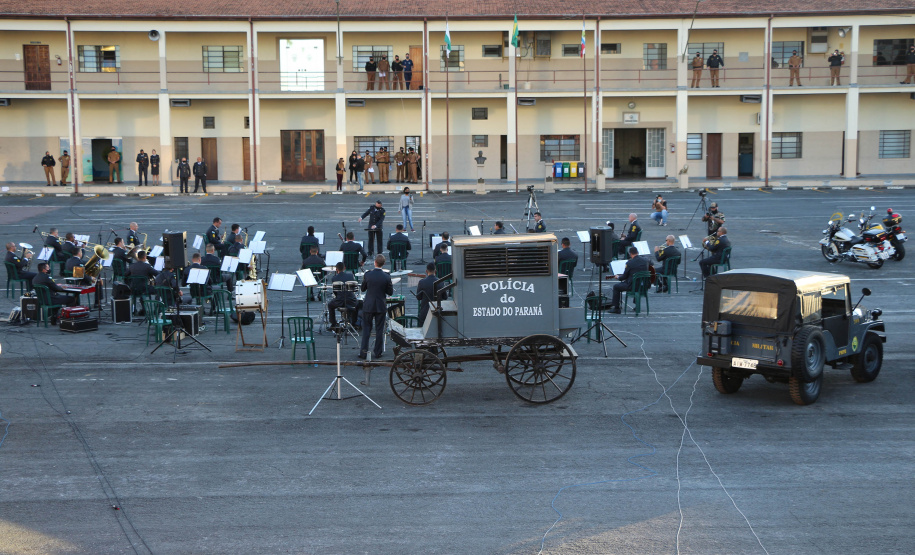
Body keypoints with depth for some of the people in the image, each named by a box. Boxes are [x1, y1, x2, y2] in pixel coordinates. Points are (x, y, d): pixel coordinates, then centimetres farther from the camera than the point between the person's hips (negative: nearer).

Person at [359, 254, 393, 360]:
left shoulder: (367, 274, -10)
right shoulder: (386, 277, -12)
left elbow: (363, 289, 2)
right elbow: (390, 292, -5)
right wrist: (391, 284, 12)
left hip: (368, 306, 0)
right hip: (381, 307, 0)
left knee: (366, 329, 10)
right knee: (379, 330, 8)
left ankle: (363, 352, 9)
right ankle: (377, 353, 12)